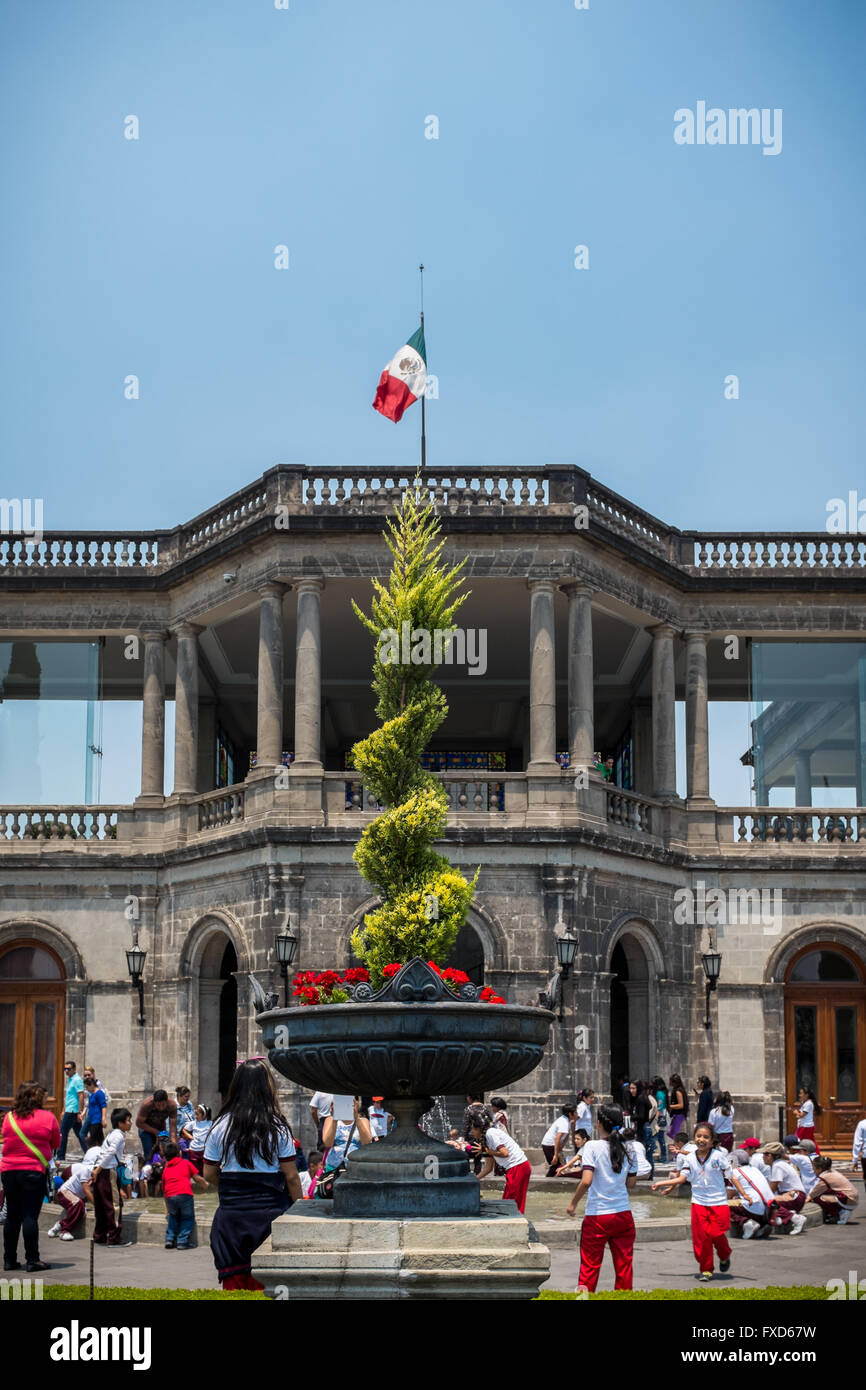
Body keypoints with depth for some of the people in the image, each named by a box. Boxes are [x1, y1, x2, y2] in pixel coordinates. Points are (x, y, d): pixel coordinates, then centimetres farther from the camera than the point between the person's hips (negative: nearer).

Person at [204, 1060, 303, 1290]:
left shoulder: (221, 1126, 0)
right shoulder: (278, 1128, -5)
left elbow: (209, 1174, 4)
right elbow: (291, 1176, -3)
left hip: (231, 1213, 2)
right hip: (270, 1214, -1)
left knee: (234, 1282, 8)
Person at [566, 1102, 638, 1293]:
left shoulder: (593, 1146, -9)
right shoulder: (627, 1150, 3)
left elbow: (586, 1181, -17)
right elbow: (631, 1183, 9)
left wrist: (573, 1203, -4)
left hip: (597, 1216, -3)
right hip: (623, 1214, 3)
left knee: (589, 1266, 4)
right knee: (624, 1266, 9)